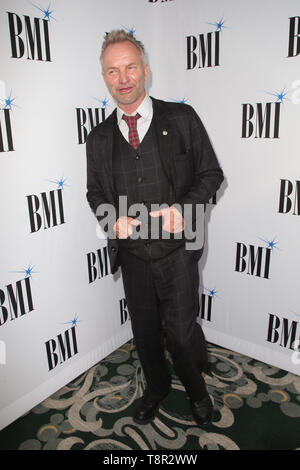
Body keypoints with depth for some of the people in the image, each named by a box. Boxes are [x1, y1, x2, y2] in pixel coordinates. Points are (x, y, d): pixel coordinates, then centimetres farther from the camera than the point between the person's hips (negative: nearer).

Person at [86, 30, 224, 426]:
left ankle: (197, 390, 40)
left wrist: (183, 207, -18)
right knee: (144, 331, 18)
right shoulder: (99, 138, 6)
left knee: (181, 332, 5)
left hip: (177, 250, -3)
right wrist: (112, 218, -8)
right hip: (132, 253, 3)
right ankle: (156, 387, 48)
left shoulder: (182, 118, -2)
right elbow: (95, 192, 13)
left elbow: (211, 174, 0)